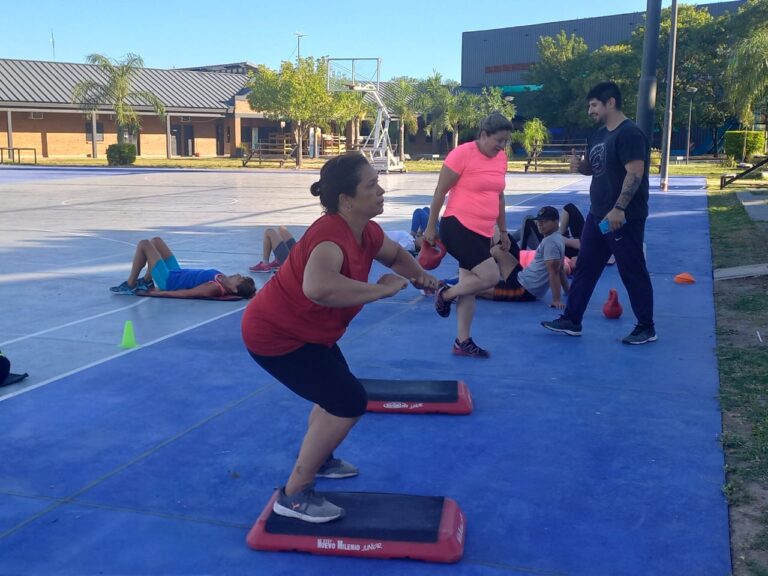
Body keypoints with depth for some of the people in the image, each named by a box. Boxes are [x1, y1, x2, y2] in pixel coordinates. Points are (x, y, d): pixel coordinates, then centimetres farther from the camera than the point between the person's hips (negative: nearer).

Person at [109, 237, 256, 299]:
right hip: (177, 272, 8)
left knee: (143, 244, -7)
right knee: (156, 240, 20)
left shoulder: (213, 289, -34)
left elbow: (185, 293, -29)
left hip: (168, 280, -8)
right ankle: (147, 282, 28)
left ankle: (130, 286, 8)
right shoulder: (223, 281, -13)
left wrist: (160, 293, -23)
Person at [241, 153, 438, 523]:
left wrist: (420, 276, -3)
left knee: (336, 394, 26)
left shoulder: (366, 232, -5)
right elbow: (319, 287, -56)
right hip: (275, 335, -10)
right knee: (349, 402, -14)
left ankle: (316, 459, 51)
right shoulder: (331, 236, -34)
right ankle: (294, 496, -3)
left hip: (302, 331, 10)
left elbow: (395, 254, 19)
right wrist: (383, 288, -43)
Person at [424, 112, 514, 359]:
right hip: (457, 226, -7)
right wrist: (431, 227, -5)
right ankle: (445, 294, 8)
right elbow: (440, 192, -7)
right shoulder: (462, 154, -11)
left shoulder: (501, 158, 10)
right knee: (490, 277, -16)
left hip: (483, 233, 7)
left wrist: (503, 231, 24)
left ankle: (462, 342, 18)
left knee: (469, 286, 10)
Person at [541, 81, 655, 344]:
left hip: (624, 218, -9)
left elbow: (635, 173, -23)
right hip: (597, 215, 9)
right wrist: (579, 164, 0)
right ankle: (571, 321, 20)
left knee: (633, 273, 1)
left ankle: (646, 328, 13)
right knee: (584, 268, 11)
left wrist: (619, 208, -29)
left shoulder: (629, 133, -15)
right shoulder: (599, 135, 13)